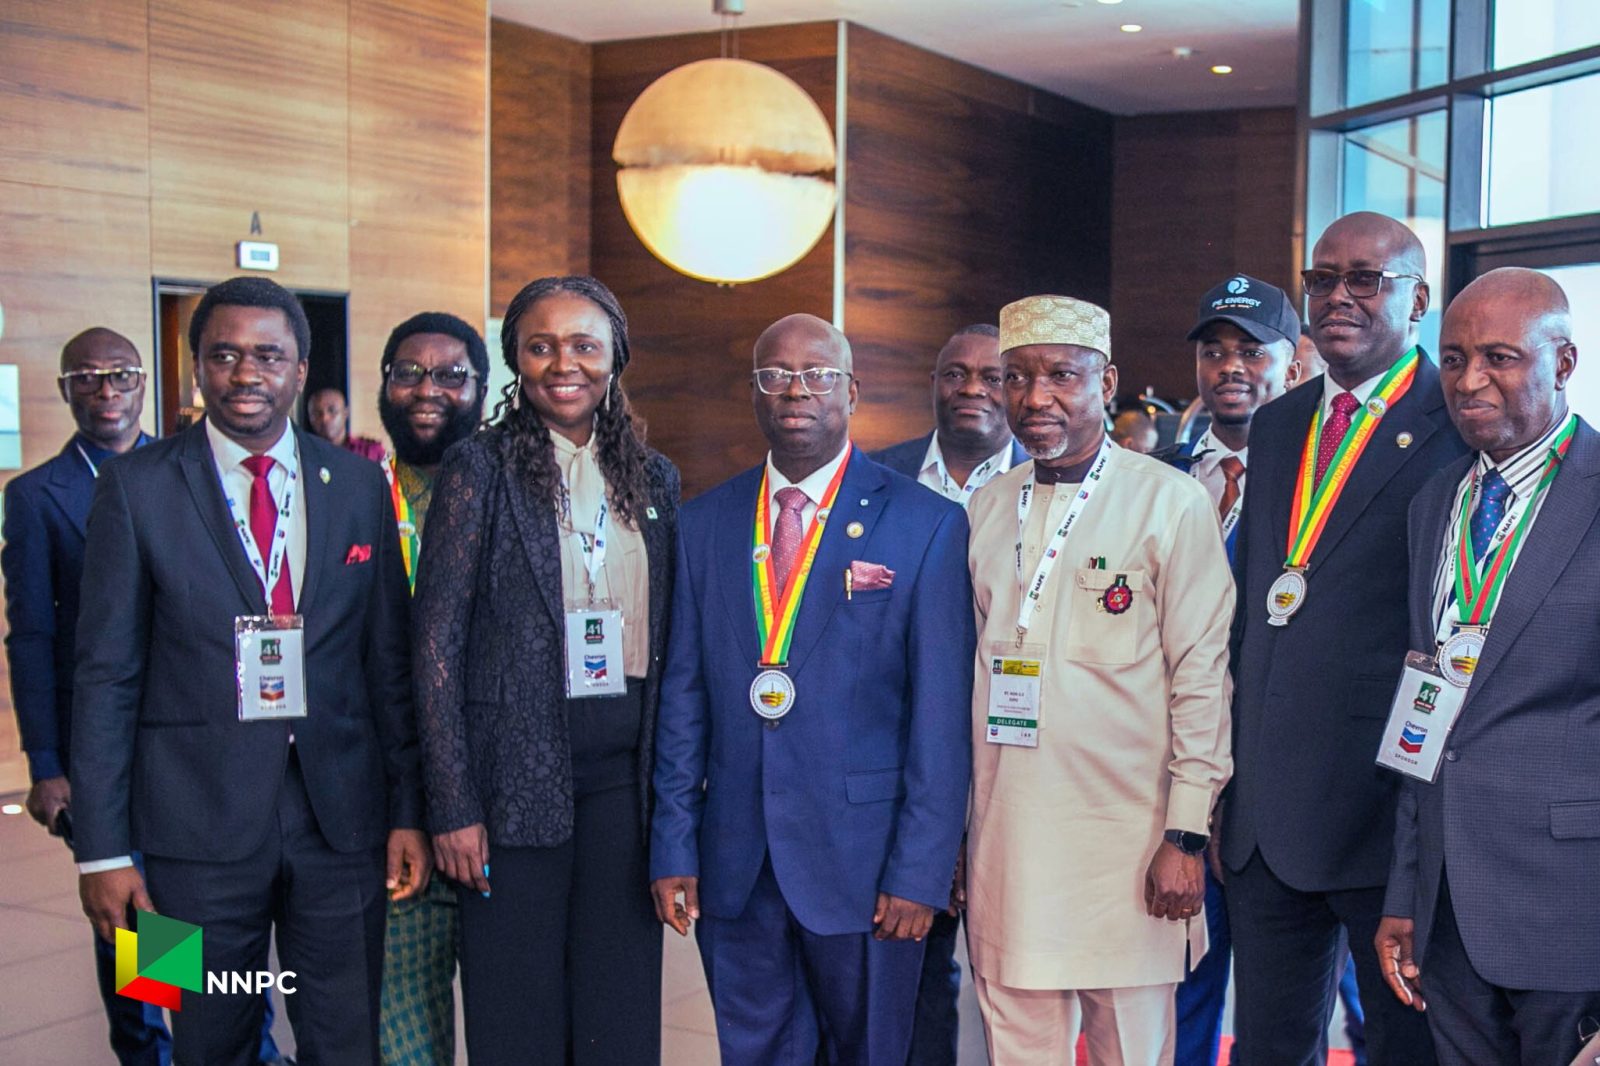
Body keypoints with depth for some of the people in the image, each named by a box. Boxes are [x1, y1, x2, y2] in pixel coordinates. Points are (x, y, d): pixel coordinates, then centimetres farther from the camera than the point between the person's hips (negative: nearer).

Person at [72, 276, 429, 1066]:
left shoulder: (358, 484, 6)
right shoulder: (137, 486, -1)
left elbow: (389, 662, 8)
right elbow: (106, 674, -2)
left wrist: (407, 811, 5)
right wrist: (102, 848, -5)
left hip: (341, 815, 2)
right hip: (201, 819, -2)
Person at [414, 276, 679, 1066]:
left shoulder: (653, 479, 9)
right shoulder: (479, 468, -3)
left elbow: (667, 640, 12)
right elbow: (437, 643, -6)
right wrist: (453, 806, -11)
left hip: (625, 771, 4)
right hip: (518, 772, -3)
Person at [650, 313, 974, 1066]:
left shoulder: (926, 524, -4)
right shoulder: (706, 522, 8)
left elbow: (941, 714, -7)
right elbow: (684, 695, 7)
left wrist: (921, 871, -11)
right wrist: (673, 847, 3)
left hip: (863, 861, -3)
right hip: (733, 861, 3)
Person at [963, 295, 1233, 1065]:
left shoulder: (1171, 502, -5)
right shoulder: (987, 507, 10)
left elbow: (1201, 678, -6)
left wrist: (1187, 834, -10)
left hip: (1126, 844, -4)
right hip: (1004, 844, 4)